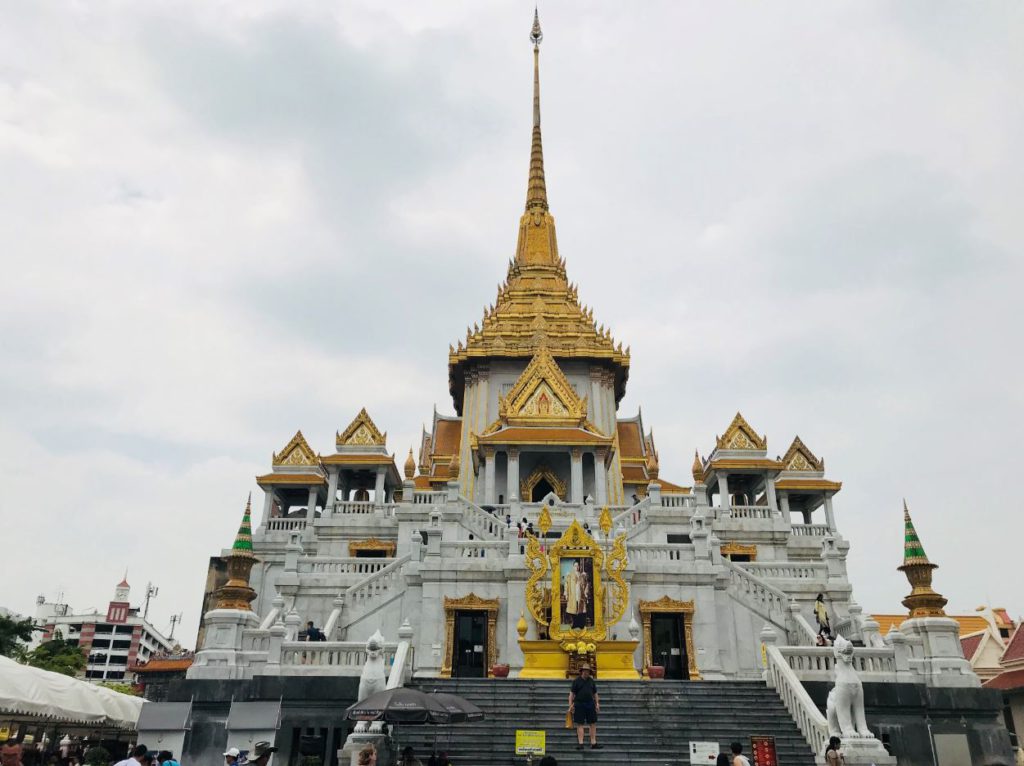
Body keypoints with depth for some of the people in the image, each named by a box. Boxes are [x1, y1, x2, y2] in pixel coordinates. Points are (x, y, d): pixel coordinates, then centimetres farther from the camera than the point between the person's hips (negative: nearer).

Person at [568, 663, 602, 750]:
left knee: (593, 724, 3)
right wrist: (570, 705, -8)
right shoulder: (576, 681, 2)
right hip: (579, 705, -3)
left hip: (590, 704, 3)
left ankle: (593, 743, 9)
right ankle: (580, 743, 2)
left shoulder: (592, 681, 13)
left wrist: (597, 704, 7)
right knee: (580, 724, -2)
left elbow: (595, 693, 17)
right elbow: (571, 694, 0)